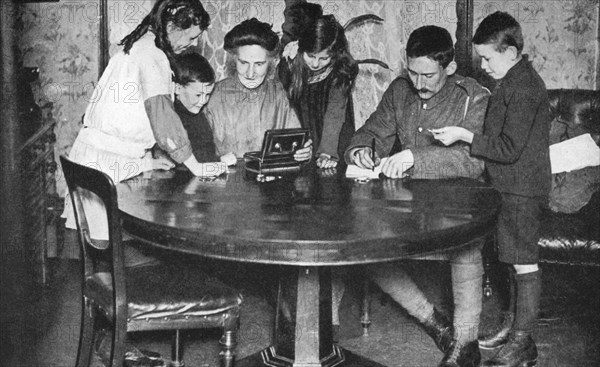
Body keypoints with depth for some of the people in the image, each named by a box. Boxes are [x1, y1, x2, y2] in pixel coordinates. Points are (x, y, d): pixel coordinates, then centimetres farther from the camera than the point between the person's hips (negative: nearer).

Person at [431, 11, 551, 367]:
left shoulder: (523, 88, -19)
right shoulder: (516, 81, 13)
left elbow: (510, 148, -23)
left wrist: (464, 136, -17)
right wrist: (467, 134, 11)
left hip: (521, 188, -10)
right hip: (512, 186, 10)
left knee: (524, 261, -4)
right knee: (517, 259, 15)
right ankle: (517, 328, 26)